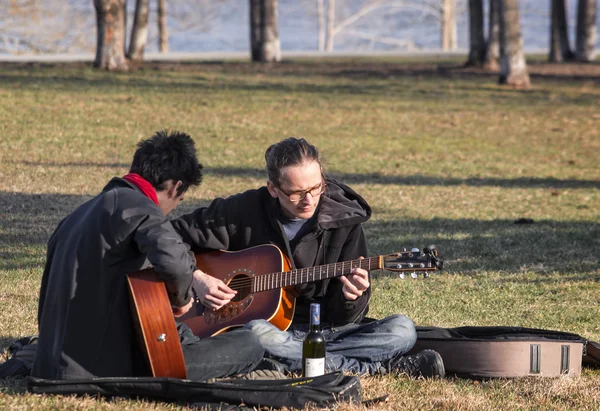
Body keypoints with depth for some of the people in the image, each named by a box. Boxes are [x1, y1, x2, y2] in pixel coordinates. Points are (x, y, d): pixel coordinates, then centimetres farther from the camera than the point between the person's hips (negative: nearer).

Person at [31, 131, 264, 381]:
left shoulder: (82, 213, 16)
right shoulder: (137, 206, -13)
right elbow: (174, 261, -33)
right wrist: (181, 296, -12)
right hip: (113, 368, -10)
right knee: (249, 346, -7)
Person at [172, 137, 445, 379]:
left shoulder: (344, 221, -1)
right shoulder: (245, 211, -4)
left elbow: (347, 319, 0)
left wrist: (352, 298, -24)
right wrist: (196, 277, -11)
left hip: (330, 330, 1)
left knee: (402, 329, -20)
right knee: (257, 333, -39)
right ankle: (377, 367, -29)